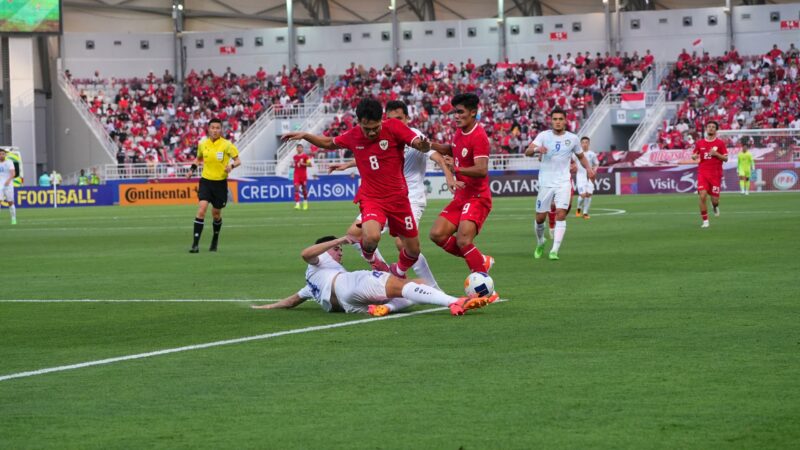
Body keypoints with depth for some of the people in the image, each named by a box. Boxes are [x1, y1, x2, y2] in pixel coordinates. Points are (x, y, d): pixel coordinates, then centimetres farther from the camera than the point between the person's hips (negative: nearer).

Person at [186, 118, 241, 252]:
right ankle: (195, 244, -18)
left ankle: (215, 240, 39)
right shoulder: (202, 144, 1)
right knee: (202, 208, -18)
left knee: (216, 214, 11)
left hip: (220, 182, -1)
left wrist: (232, 165, -25)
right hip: (206, 181, 1)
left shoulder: (227, 145, -9)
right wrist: (192, 169, 4)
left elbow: (238, 160, -3)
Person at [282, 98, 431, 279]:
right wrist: (305, 135, 6)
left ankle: (398, 271, 43)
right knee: (371, 237, -32)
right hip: (371, 197, -1)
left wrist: (423, 145, -42)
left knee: (413, 251, 7)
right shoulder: (353, 136, -3)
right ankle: (368, 255, 5)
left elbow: (420, 145, -18)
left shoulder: (394, 127, -11)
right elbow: (330, 143, 18)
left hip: (398, 198, 1)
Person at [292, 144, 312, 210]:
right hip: (296, 174, 3)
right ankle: (297, 204, -18)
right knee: (296, 188, -12)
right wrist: (293, 165, 3)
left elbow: (309, 164, -5)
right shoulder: (295, 157, 11)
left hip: (303, 174, -3)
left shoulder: (305, 156, -3)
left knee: (304, 188, 7)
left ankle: (305, 202, 30)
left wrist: (303, 164, -19)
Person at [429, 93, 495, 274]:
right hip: (461, 196, 9)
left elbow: (482, 170, -30)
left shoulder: (478, 137, -19)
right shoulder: (460, 131, 8)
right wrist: (432, 145, 14)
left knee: (463, 241, -23)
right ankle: (481, 261, 13)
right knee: (437, 235, 0)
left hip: (477, 197, -9)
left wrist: (456, 169, -43)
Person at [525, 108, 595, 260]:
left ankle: (554, 250, -18)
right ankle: (540, 243, 32)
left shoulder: (572, 138, 2)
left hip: (563, 182, 0)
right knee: (540, 218, 4)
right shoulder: (544, 136, -3)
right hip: (545, 183, 0)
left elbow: (581, 156, 18)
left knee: (561, 214, -17)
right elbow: (527, 152, -15)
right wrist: (536, 149, -39)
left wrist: (588, 169, -1)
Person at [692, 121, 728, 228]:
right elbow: (693, 155, 17)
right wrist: (694, 156, -7)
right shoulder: (700, 143, 7)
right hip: (703, 173, 1)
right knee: (702, 196, -15)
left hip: (716, 174, -1)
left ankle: (715, 206, 39)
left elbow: (725, 158, 1)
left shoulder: (720, 143, 1)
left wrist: (716, 154, -15)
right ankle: (705, 221, -5)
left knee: (715, 199, -1)